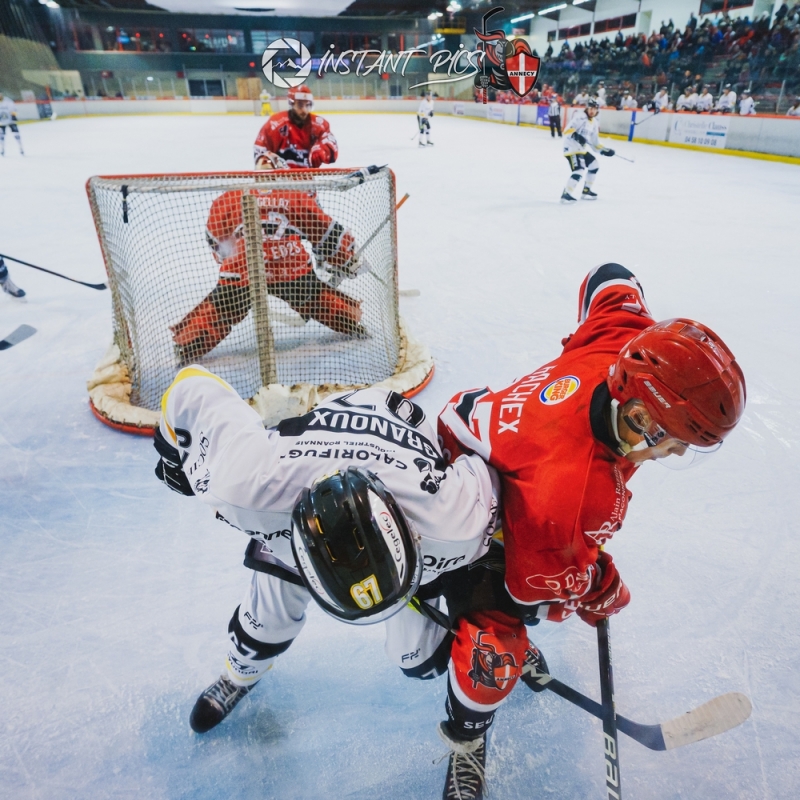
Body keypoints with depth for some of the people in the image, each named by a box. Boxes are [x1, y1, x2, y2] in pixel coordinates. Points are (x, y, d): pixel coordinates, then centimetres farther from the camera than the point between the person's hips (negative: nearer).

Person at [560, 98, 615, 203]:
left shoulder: (595, 123, 13)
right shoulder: (580, 116, -12)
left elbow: (594, 143, 17)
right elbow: (567, 131, -21)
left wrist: (603, 150, 8)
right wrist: (576, 136, -38)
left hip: (582, 148, 9)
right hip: (571, 147, -9)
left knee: (594, 166, 16)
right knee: (579, 170, -23)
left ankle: (586, 191, 25)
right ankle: (566, 194, -21)